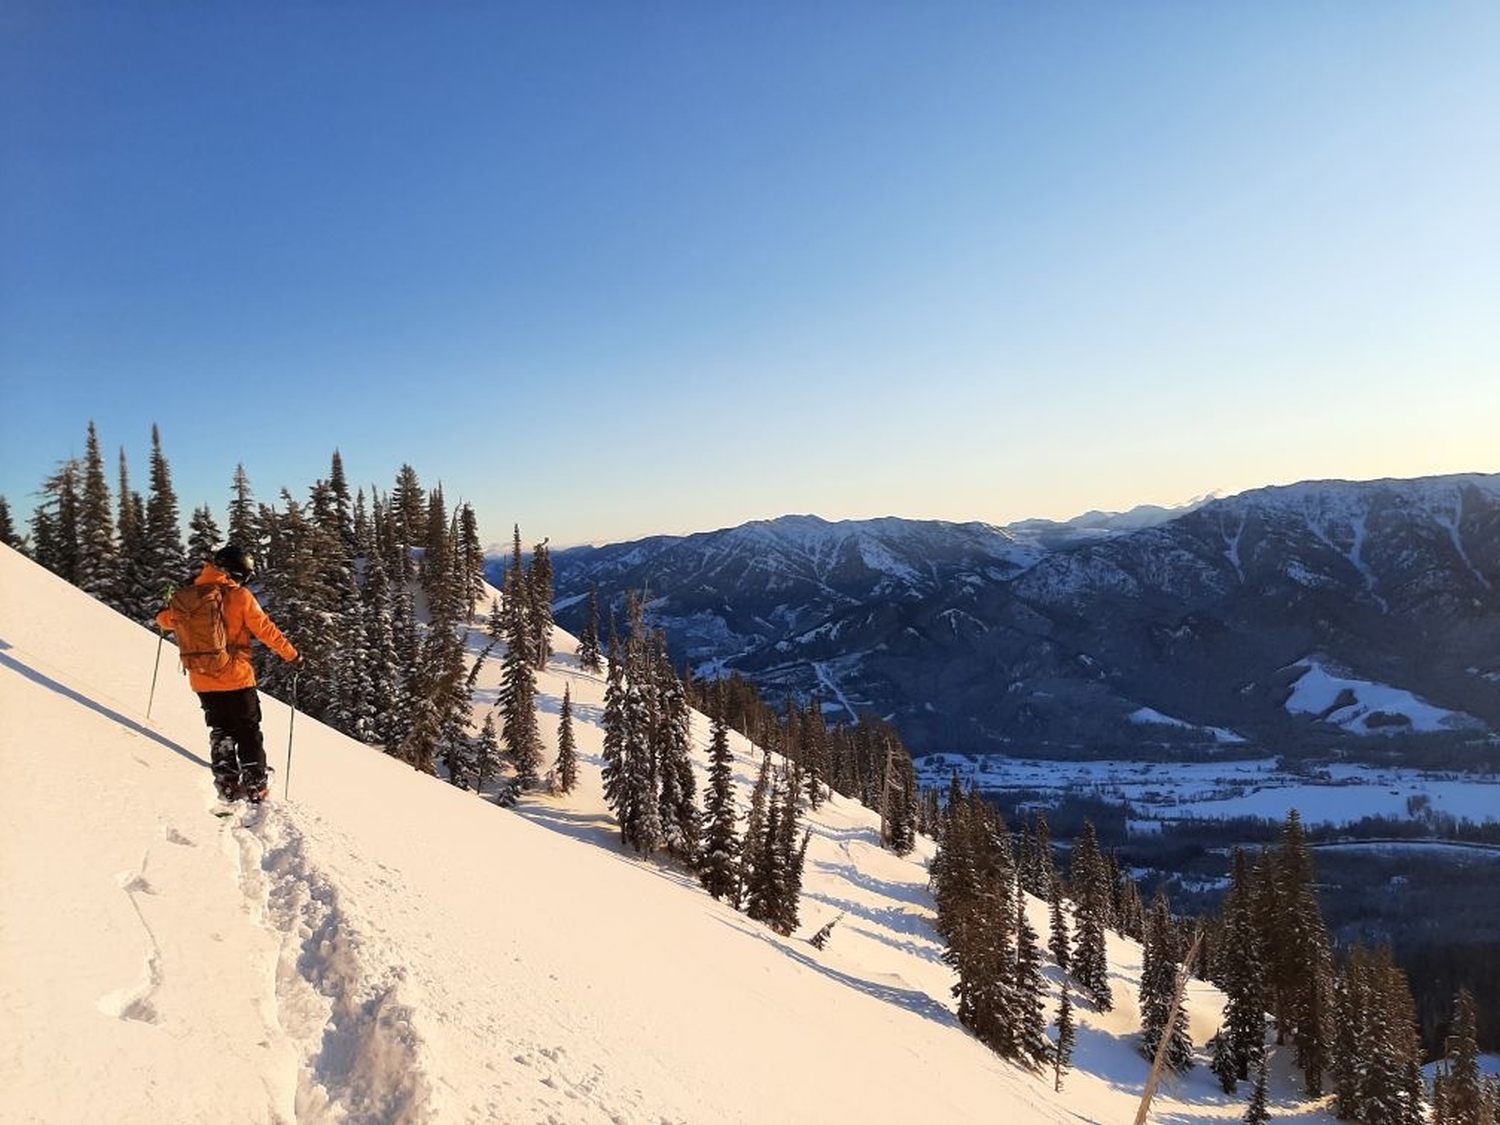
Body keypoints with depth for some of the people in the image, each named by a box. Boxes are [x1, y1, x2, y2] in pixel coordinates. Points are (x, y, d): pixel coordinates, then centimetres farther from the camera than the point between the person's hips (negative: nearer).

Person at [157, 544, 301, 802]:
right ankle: (255, 785, 5)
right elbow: (266, 630, -10)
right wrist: (292, 655, -1)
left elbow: (167, 619, 14)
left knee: (220, 732, 18)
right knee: (248, 733, 8)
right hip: (236, 677, -4)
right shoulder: (240, 596, -11)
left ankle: (227, 783, 12)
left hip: (202, 681, 4)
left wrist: (166, 623, 39)